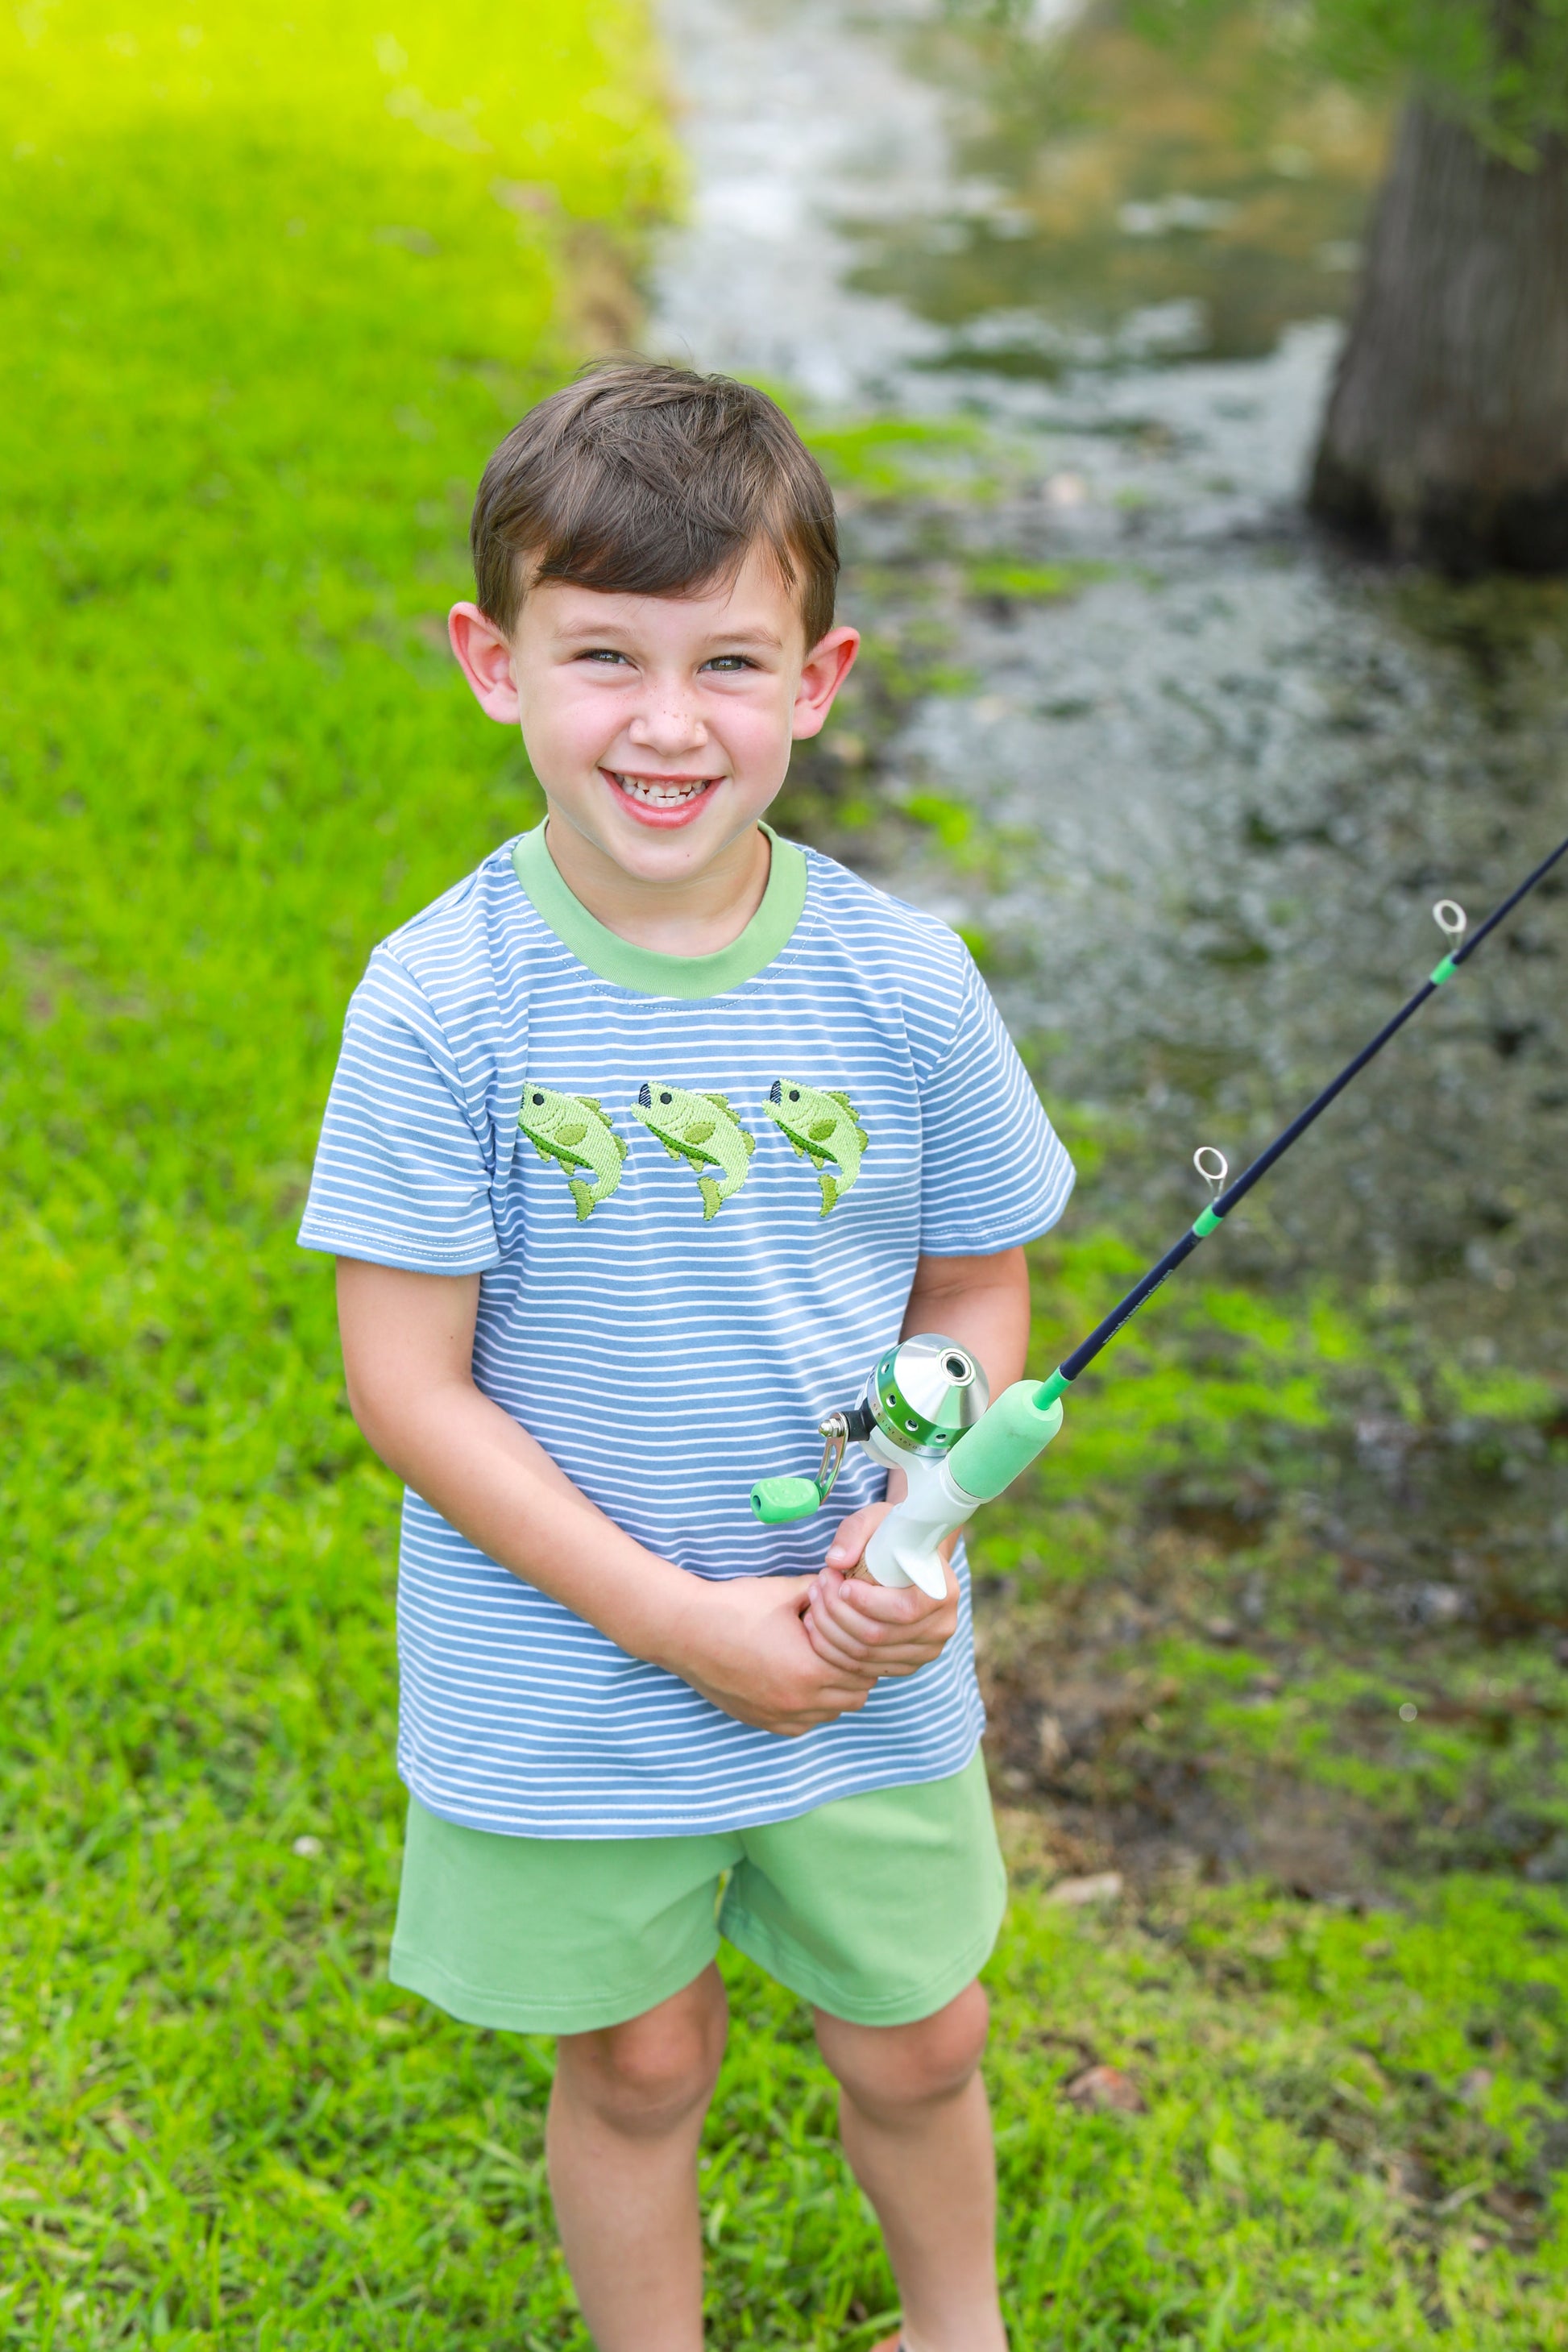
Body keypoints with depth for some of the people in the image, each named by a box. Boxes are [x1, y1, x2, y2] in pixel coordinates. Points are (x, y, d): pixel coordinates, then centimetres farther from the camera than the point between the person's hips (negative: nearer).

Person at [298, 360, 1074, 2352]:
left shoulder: (903, 984, -11)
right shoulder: (440, 1005, -18)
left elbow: (977, 1296, 2)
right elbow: (410, 1384, -15)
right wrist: (676, 1618, -18)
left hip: (866, 1673, 2)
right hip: (561, 1691, -2)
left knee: (912, 2048, 20)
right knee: (635, 2062, 18)